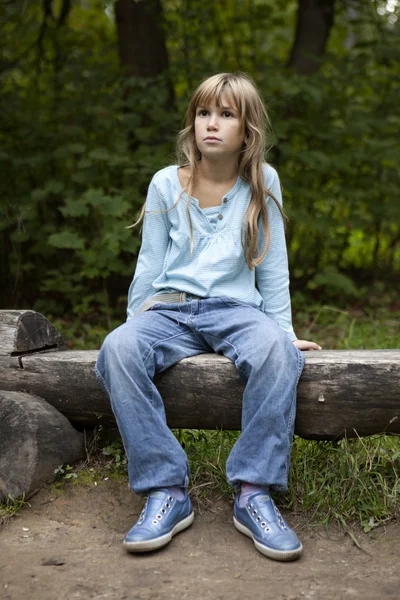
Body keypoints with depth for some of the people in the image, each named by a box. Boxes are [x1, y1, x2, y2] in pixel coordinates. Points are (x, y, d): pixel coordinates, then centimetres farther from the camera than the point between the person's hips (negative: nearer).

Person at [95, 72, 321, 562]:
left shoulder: (262, 181, 6)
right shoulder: (166, 183, 7)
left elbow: (272, 267, 9)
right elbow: (149, 266, 11)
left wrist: (283, 330, 7)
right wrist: (136, 325, 8)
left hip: (235, 308, -1)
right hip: (170, 309, 1)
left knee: (278, 351, -36)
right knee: (118, 349, -33)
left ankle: (254, 493, -29)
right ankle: (167, 491, -28)